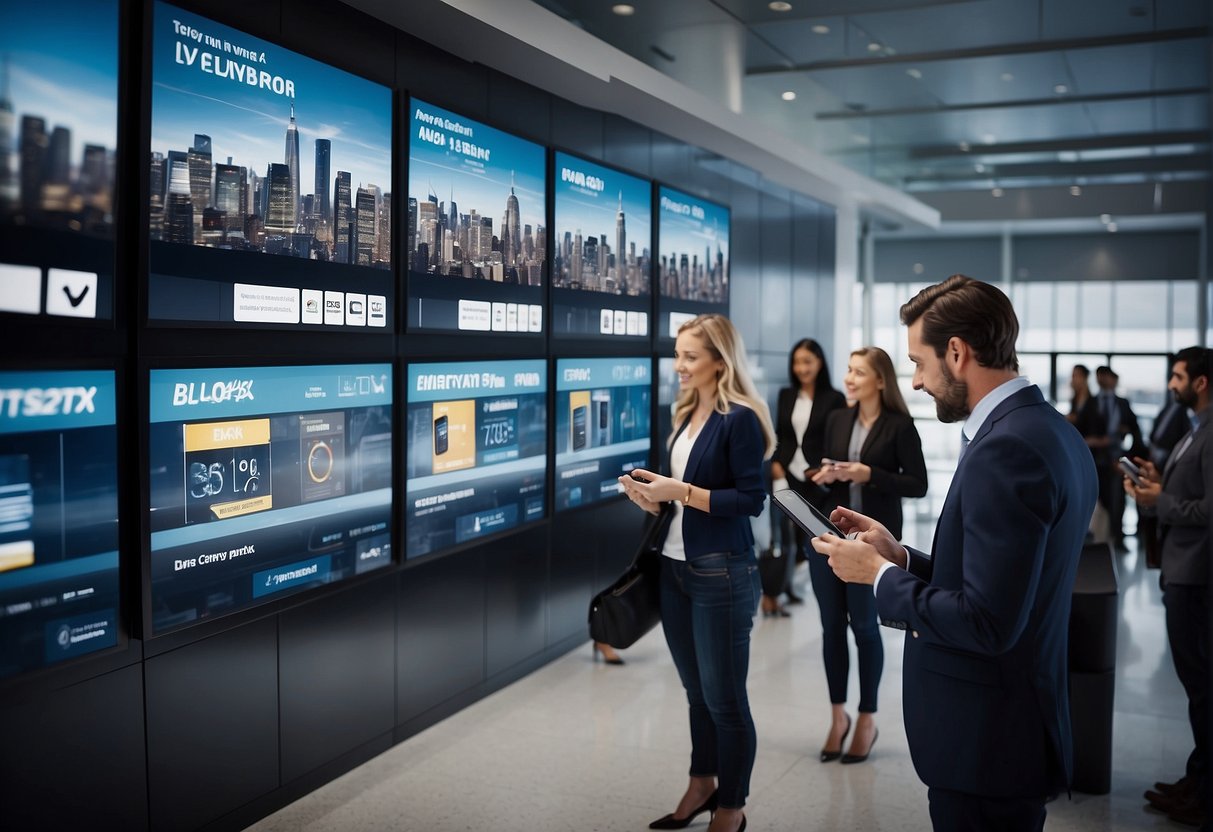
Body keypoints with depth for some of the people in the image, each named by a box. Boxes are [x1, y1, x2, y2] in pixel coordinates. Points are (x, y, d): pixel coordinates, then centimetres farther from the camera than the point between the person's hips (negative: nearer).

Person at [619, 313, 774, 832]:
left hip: (722, 573, -7)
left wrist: (681, 491, -20)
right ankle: (702, 785, 35)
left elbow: (751, 500, -17)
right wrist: (654, 496, -2)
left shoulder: (739, 419, -13)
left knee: (724, 698, 5)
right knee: (697, 691, 19)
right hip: (675, 567, 7)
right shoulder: (688, 414, 10)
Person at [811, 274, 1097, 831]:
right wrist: (900, 557, 5)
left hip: (985, 741, -9)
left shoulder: (1007, 449, -23)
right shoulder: (1051, 432, 7)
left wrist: (879, 575, -13)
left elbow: (987, 623, -26)